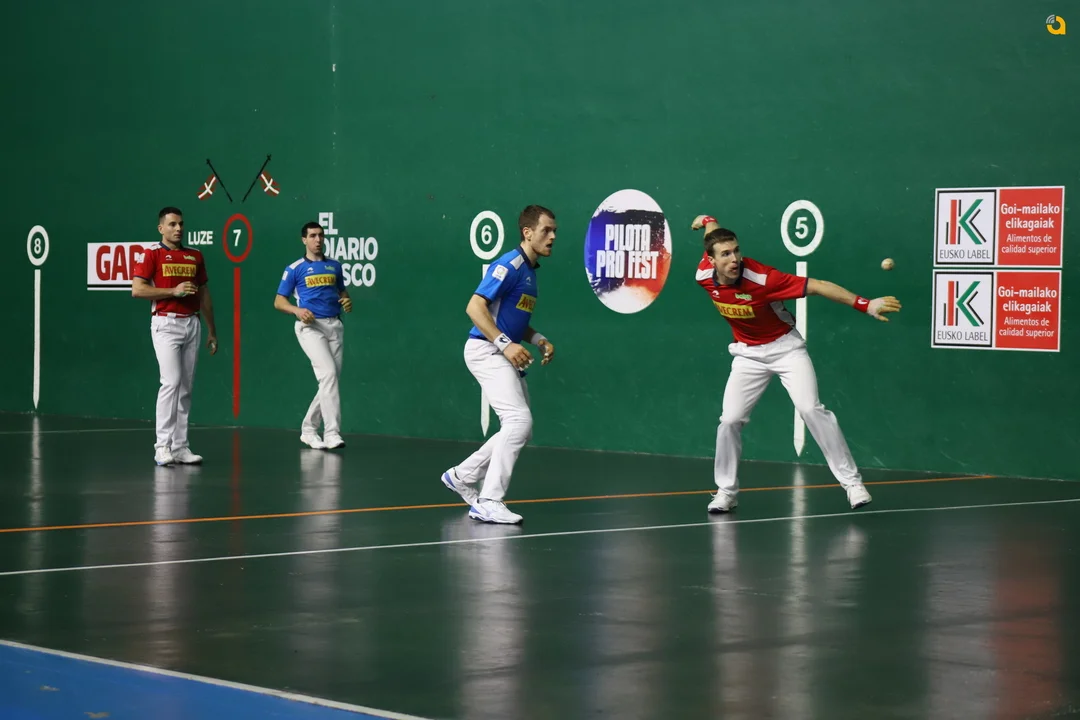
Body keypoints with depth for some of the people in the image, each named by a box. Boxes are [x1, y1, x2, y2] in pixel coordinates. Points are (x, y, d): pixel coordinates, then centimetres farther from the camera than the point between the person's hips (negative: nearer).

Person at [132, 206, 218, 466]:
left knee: (186, 387, 5)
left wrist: (212, 331, 17)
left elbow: (204, 295, 19)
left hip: (192, 324, 6)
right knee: (171, 382, -16)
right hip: (166, 324, -6)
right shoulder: (151, 254, -2)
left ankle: (180, 446, 9)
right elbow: (137, 289, -10)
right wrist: (174, 291, -15)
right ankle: (162, 446, -13)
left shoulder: (195, 256, 15)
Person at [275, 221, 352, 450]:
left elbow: (342, 291, 26)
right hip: (310, 326, -5)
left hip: (334, 325, 5)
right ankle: (332, 433, -23)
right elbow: (279, 301, 3)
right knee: (328, 373, -21)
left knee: (331, 380, 5)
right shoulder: (295, 269, 3)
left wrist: (347, 302, 2)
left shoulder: (334, 266, 15)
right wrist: (297, 310, -16)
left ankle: (308, 429, 22)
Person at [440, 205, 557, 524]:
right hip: (485, 351, -10)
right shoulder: (509, 265, -13)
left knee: (520, 428, 11)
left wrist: (540, 341, 9)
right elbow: (474, 307, -20)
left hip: (505, 356, 10)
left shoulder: (530, 271, 16)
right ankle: (489, 502, -19)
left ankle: (462, 476, 24)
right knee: (519, 420, -20)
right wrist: (505, 344, -25)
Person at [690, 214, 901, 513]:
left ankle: (852, 482, -12)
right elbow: (712, 233, 2)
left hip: (785, 347, -4)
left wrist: (865, 304, -42)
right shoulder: (704, 275, -18)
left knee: (811, 409, -18)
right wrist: (708, 221, 27)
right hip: (749, 354, 4)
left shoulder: (761, 278, -32)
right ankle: (726, 491, 13)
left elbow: (817, 286, -35)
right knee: (730, 420, -4)